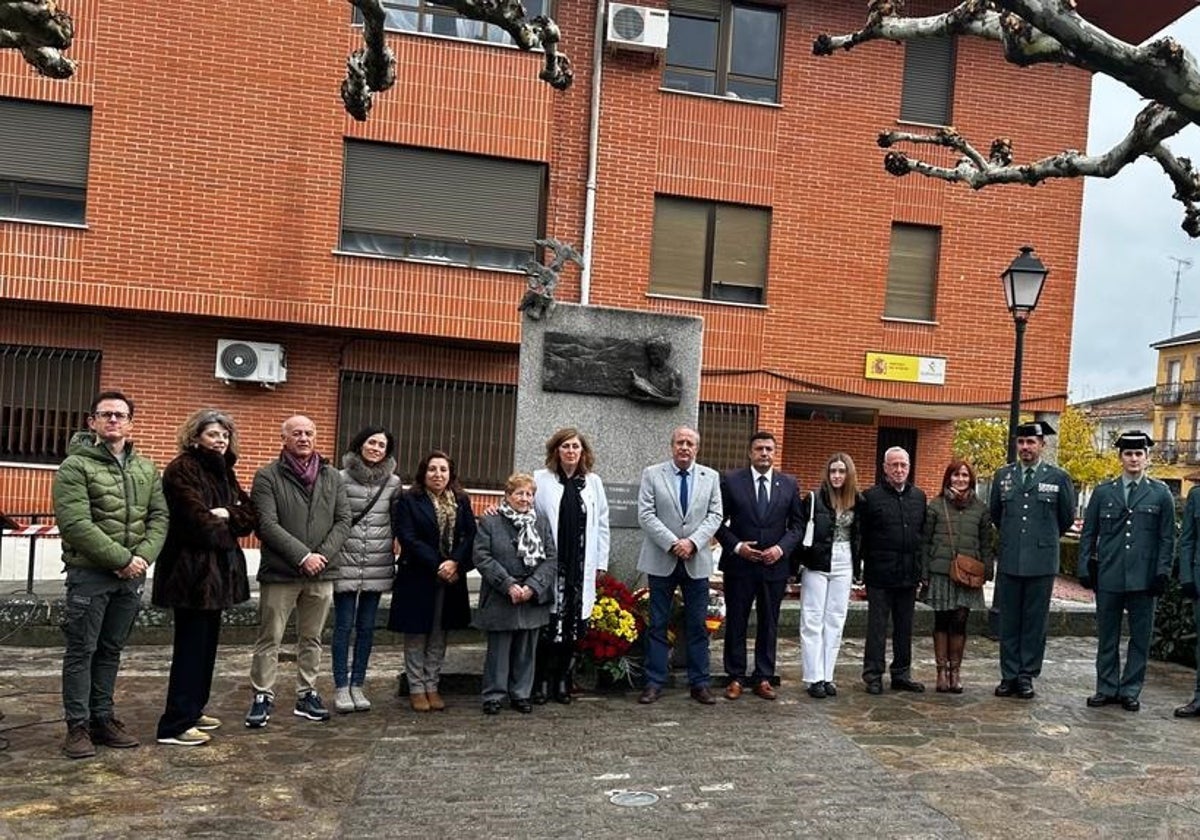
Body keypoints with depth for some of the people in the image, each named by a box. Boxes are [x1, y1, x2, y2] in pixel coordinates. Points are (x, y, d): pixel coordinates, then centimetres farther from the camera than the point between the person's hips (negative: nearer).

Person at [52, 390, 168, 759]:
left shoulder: (147, 469, 11)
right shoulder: (76, 466, -7)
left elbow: (159, 517, 6)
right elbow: (75, 523, -16)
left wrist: (143, 557, -11)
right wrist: (121, 559, -18)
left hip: (132, 575, 5)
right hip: (89, 573, -5)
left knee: (111, 650, 13)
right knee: (82, 651, 2)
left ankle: (102, 719, 23)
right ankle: (78, 726, 12)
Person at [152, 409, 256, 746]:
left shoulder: (224, 471, 15)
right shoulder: (181, 470, -11)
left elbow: (251, 516, 7)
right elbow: (199, 521, -21)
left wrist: (226, 514, -13)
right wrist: (230, 528, -4)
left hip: (217, 570, 9)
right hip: (191, 570, -8)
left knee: (206, 643, 15)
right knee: (191, 646, -5)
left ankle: (193, 710, 27)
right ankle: (175, 725, 2)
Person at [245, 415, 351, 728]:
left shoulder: (332, 477, 8)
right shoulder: (267, 476, -5)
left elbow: (343, 520, 4)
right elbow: (267, 524, -13)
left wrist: (323, 554, -10)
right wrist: (303, 556, -17)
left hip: (321, 573, 4)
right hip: (279, 572, -4)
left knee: (311, 639, 13)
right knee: (270, 639, 4)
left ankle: (307, 694, 24)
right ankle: (263, 696, 15)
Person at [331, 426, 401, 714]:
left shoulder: (393, 482, 5)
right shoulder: (342, 479, -5)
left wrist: (395, 552, 8)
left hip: (378, 565, 3)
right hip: (346, 563, -3)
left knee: (366, 626, 9)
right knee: (344, 625, 2)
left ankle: (357, 685, 19)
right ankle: (341, 687, 11)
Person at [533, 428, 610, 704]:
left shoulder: (593, 482, 10)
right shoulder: (541, 479, 1)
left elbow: (602, 524, 12)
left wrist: (600, 563, 8)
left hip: (581, 568, 3)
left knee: (573, 627, 5)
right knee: (547, 626, -2)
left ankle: (563, 681, 17)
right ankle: (541, 681, 11)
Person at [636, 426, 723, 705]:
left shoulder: (710, 477, 8)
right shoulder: (652, 474, 1)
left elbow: (715, 515, 2)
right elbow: (646, 515, -6)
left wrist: (692, 542, -13)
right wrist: (672, 543, -14)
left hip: (697, 560, 2)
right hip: (661, 560, -1)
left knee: (698, 625, 6)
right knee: (658, 624, 4)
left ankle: (699, 683, 14)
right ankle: (654, 683, 11)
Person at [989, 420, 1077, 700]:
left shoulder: (1058, 478, 0)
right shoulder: (1003, 475, 7)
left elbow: (1067, 518, 11)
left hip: (1042, 562, -2)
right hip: (1009, 561, 2)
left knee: (1035, 622, 4)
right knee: (1009, 621, 6)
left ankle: (1027, 677, 13)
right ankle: (1009, 676, 14)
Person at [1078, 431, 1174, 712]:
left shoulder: (1161, 494, 5)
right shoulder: (1102, 492, 8)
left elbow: (1167, 538, 5)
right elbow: (1088, 534, 9)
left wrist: (1162, 572, -3)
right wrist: (1085, 568, 2)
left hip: (1143, 579, -1)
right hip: (1108, 577, 1)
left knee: (1140, 637, 5)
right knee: (1107, 636, 7)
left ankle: (1130, 691, 16)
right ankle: (1106, 688, 18)